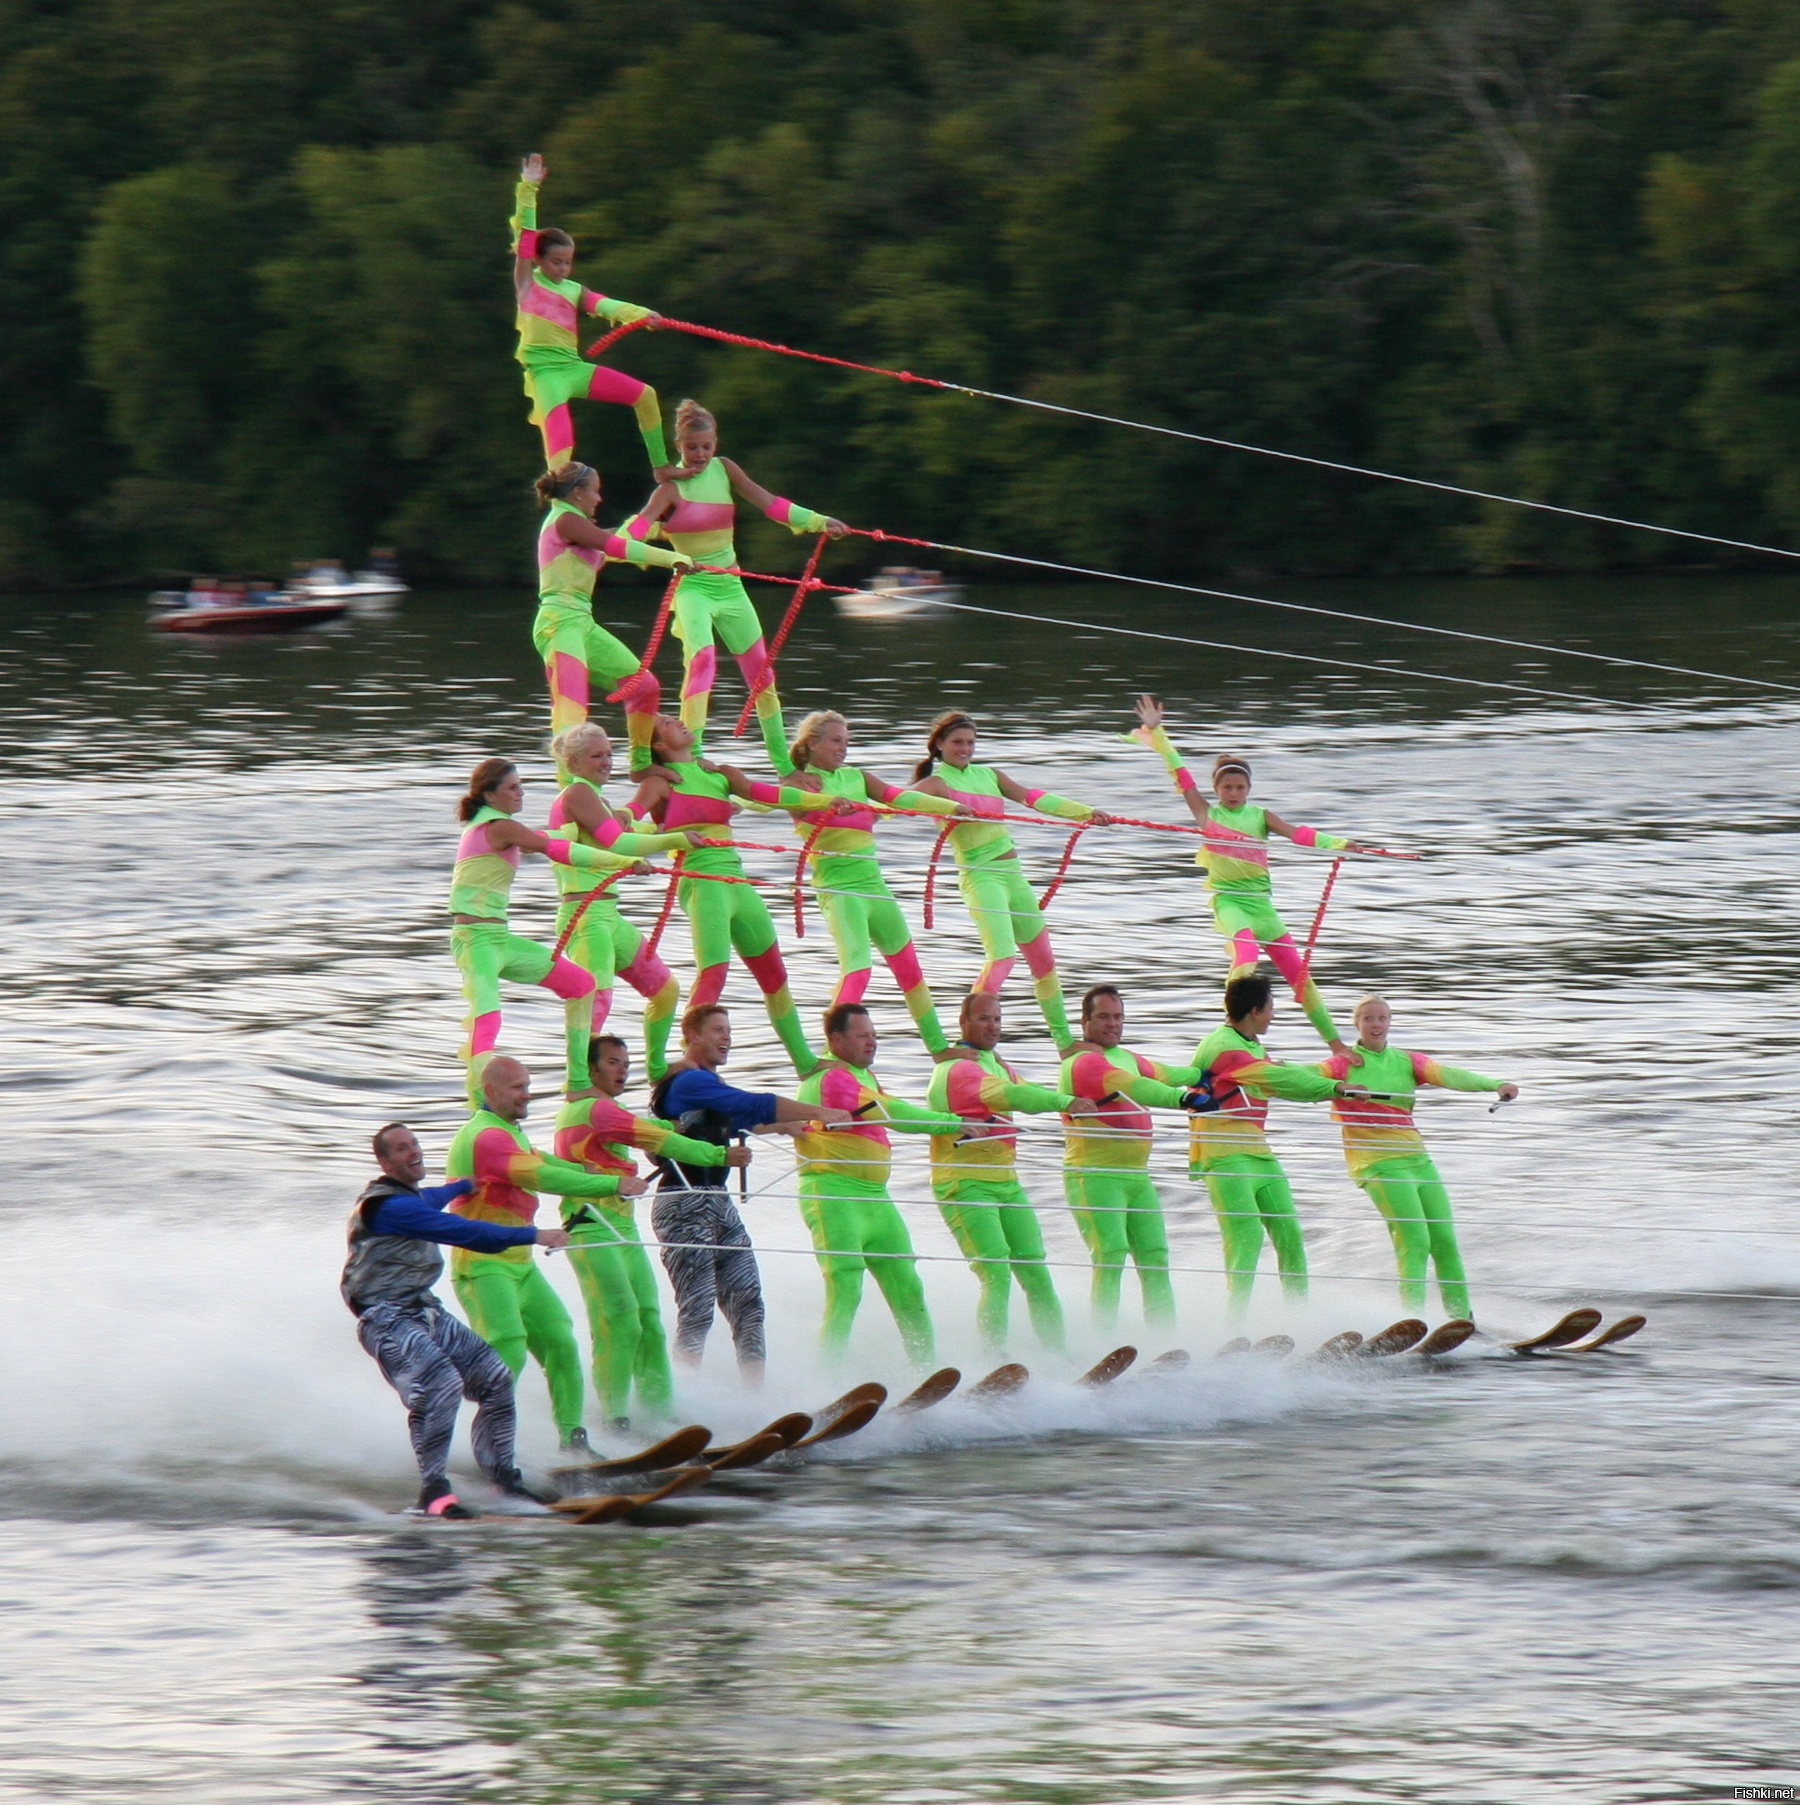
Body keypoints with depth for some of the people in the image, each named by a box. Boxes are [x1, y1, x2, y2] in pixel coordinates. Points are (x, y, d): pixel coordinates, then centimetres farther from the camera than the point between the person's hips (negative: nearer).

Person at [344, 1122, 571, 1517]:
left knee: (495, 1379, 4)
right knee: (441, 1385, -30)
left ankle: (503, 1477, 13)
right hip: (387, 1318, -10)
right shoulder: (388, 1207, -18)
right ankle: (433, 1492, -29)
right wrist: (532, 1236, -29)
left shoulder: (412, 1197, 15)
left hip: (424, 1311, 10)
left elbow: (431, 1198, 43)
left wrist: (468, 1185, 61)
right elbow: (462, 1232, -26)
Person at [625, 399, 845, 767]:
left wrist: (818, 521, -3)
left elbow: (768, 502, 3)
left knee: (761, 671, 13)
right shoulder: (672, 488, -11)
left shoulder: (723, 469, 3)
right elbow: (642, 522, -27)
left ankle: (782, 760, 29)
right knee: (702, 657, -29)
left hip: (729, 585, 6)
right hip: (693, 587, -6)